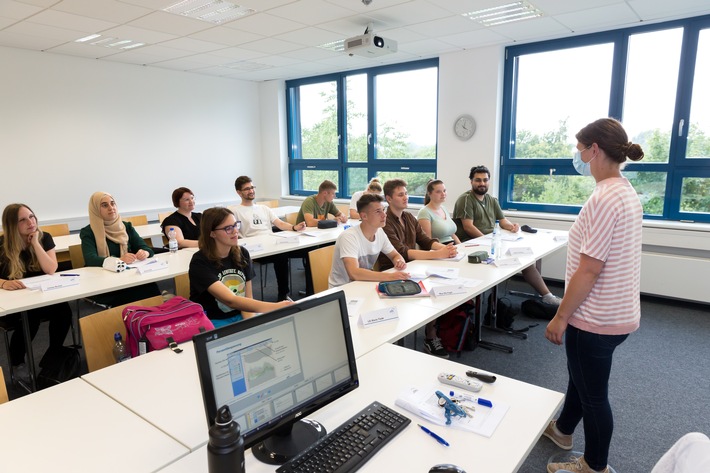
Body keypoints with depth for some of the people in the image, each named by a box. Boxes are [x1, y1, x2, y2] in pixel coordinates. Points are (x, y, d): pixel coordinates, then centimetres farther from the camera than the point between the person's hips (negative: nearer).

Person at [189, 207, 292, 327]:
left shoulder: (242, 253, 0)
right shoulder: (200, 263, -17)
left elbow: (247, 297, 2)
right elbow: (231, 300, -29)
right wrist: (274, 307, -41)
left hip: (240, 316, 6)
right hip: (211, 322, -5)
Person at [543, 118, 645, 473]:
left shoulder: (604, 198, -25)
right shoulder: (626, 192, 6)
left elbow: (588, 269, -26)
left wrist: (560, 317, -17)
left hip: (596, 317, -10)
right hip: (617, 310, 10)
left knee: (593, 393, 10)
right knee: (581, 375, 26)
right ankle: (562, 429, 47)